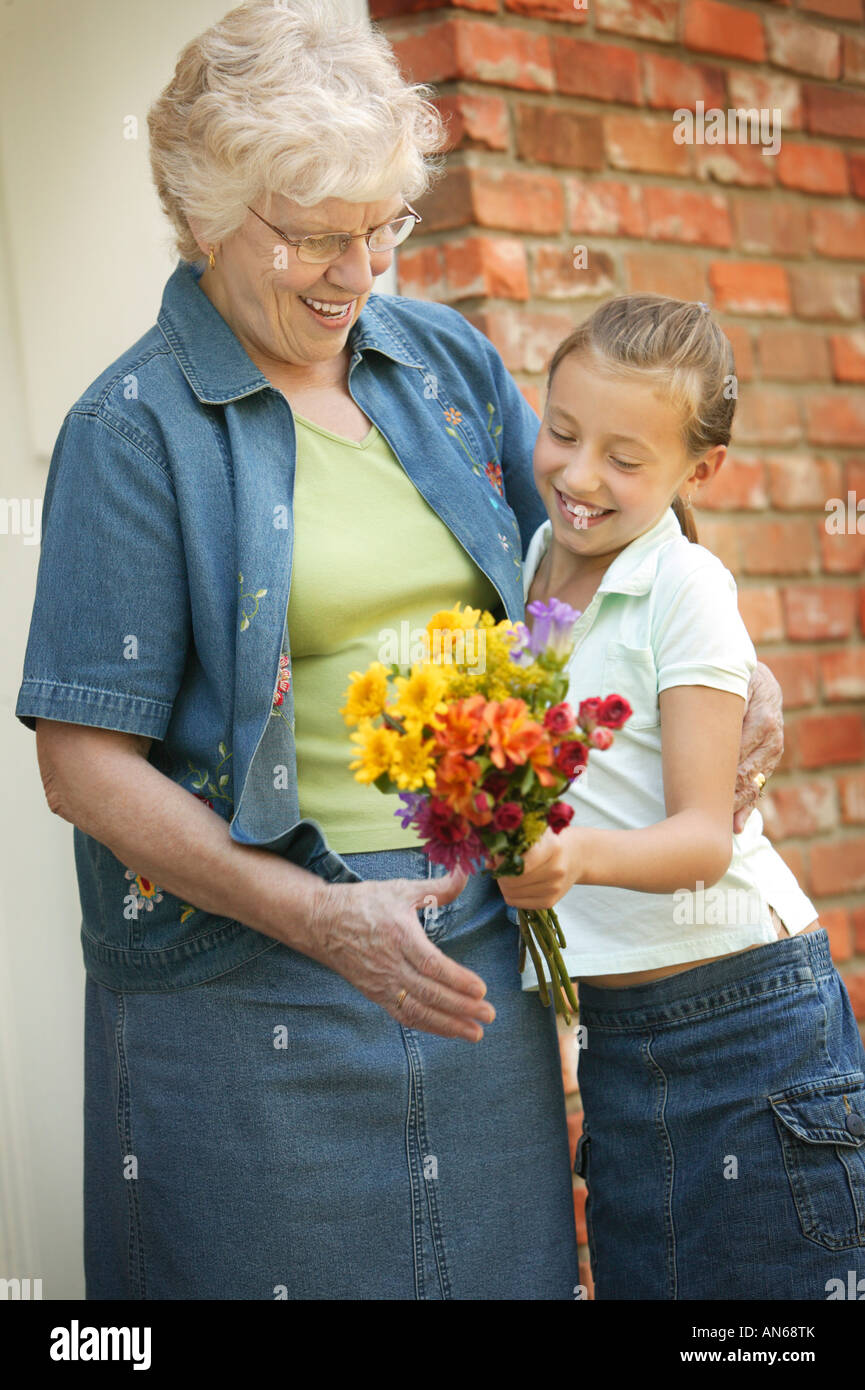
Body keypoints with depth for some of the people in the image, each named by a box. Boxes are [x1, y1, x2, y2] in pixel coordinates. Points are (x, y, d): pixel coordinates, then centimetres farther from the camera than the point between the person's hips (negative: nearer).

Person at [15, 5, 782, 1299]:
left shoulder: (446, 359, 8)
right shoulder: (137, 427, -8)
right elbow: (86, 763, -11)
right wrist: (320, 918, -20)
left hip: (477, 948, 5)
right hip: (255, 978, -5)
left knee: (503, 1261, 12)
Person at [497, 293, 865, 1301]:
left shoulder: (684, 587, -12)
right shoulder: (526, 570, 5)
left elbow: (703, 835, -17)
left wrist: (582, 856, -35)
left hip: (742, 1014, -6)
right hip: (612, 1028, 6)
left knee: (761, 1279, -1)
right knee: (634, 1276, 12)